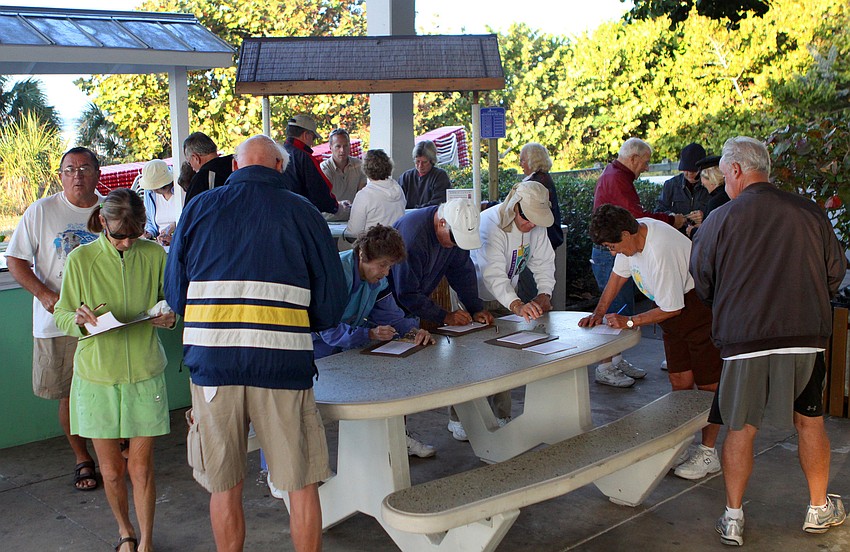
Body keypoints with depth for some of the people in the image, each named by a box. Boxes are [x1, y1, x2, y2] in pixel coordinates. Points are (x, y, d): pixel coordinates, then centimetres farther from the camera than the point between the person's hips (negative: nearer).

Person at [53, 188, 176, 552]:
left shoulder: (154, 255, -4)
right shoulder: (80, 260, -6)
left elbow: (171, 302, 9)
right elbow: (62, 316, 1)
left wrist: (170, 317, -14)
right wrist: (80, 320, -21)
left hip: (144, 373, 0)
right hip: (96, 375, 0)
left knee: (140, 467, 5)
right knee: (111, 470, 10)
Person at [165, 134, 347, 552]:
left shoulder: (199, 208, 10)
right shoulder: (302, 211, 6)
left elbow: (174, 292, 13)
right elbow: (332, 300, 6)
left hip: (211, 360, 2)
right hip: (283, 361, -2)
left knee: (224, 487, 14)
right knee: (302, 483, 10)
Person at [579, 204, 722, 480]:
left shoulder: (660, 252, -32)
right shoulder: (634, 231, -5)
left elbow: (671, 309, -23)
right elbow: (618, 275, 12)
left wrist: (629, 321, -15)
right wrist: (599, 312, 4)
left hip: (701, 302, -9)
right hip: (674, 306, 9)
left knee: (707, 383, 0)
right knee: (679, 381, 11)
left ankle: (708, 453, 9)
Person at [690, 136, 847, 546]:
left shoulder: (719, 220, -5)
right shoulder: (810, 213, 2)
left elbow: (701, 285, 5)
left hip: (745, 340, -2)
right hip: (808, 337, 2)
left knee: (741, 429, 9)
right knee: (810, 422, 18)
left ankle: (733, 518, 15)